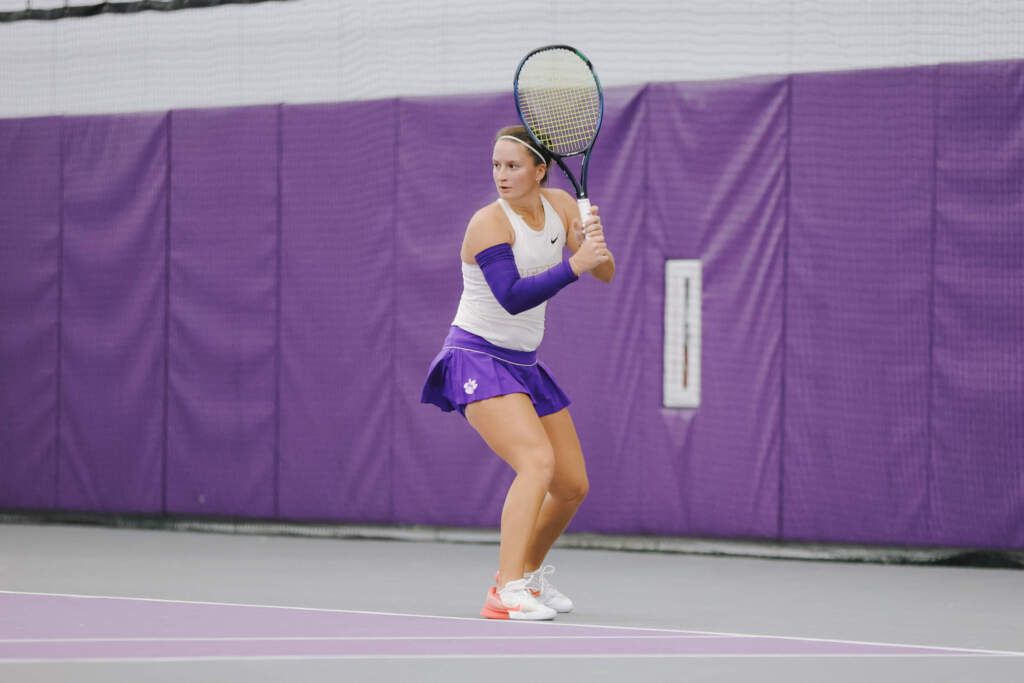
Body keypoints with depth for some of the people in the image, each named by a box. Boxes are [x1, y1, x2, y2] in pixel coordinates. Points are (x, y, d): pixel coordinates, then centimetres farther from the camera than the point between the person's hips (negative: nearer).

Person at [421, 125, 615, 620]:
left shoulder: (559, 206, 3)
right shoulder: (489, 223, -18)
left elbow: (605, 273, -1)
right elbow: (512, 297, -30)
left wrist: (594, 242, -23)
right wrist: (573, 265, -37)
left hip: (523, 365, 8)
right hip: (477, 359, -8)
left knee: (573, 486, 11)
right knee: (537, 462, -29)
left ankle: (529, 569, 37)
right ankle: (506, 594, -37)